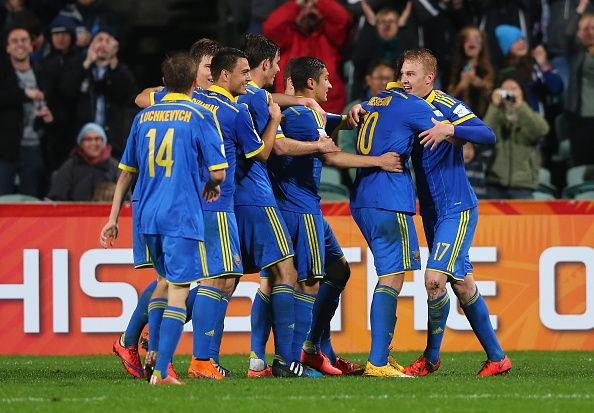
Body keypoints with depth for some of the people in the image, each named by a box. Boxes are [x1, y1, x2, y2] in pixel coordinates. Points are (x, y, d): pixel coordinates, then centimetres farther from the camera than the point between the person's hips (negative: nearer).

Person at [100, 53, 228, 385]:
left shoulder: (144, 117, 11)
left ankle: (154, 354, 24)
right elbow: (218, 171, -9)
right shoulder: (200, 117, -4)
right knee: (178, 292, -4)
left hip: (147, 216, 6)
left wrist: (113, 218, 20)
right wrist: (212, 186, 13)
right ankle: (161, 372, -11)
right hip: (182, 216, -6)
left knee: (165, 280, 25)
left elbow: (127, 172, 15)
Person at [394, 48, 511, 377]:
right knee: (461, 283, 8)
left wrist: (450, 130, -35)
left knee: (435, 278, -16)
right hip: (431, 211, 8)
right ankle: (496, 357, 15)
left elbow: (488, 135, -22)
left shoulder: (447, 107, -12)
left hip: (457, 208, -7)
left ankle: (431, 357, -1)